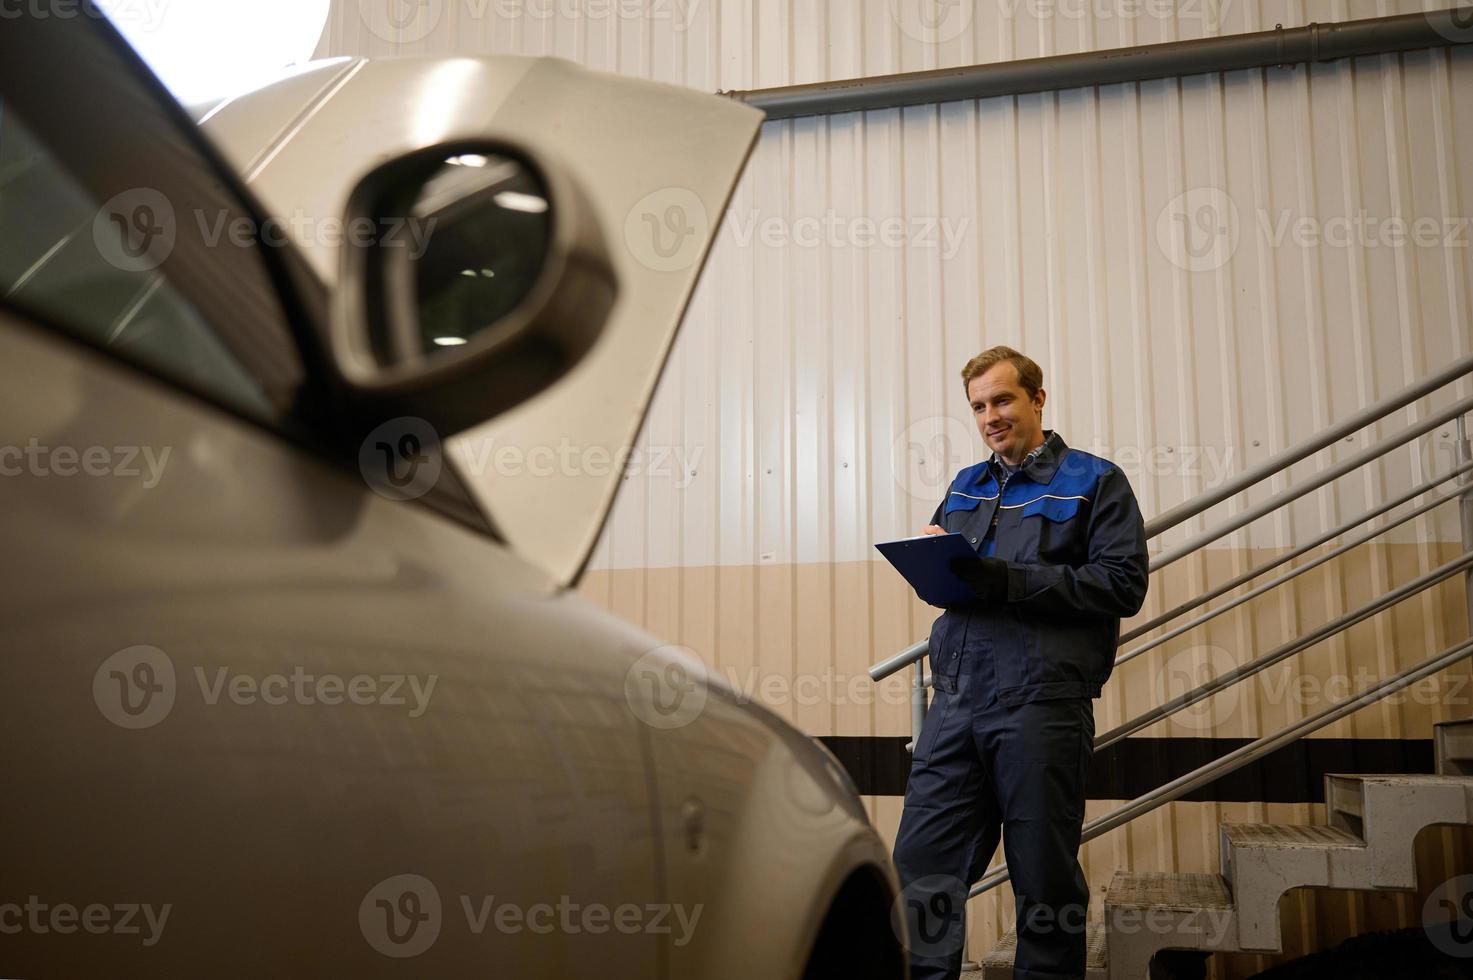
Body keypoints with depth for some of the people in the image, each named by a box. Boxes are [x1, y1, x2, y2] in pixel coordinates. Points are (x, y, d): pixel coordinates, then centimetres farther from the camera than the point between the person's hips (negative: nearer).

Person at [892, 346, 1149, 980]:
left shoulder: (1095, 481, 5)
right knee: (922, 866, 1)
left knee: (1046, 882, 4)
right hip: (956, 701, 5)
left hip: (1042, 705, -4)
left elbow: (1123, 584, -8)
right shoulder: (965, 487, 21)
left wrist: (1010, 581, -16)